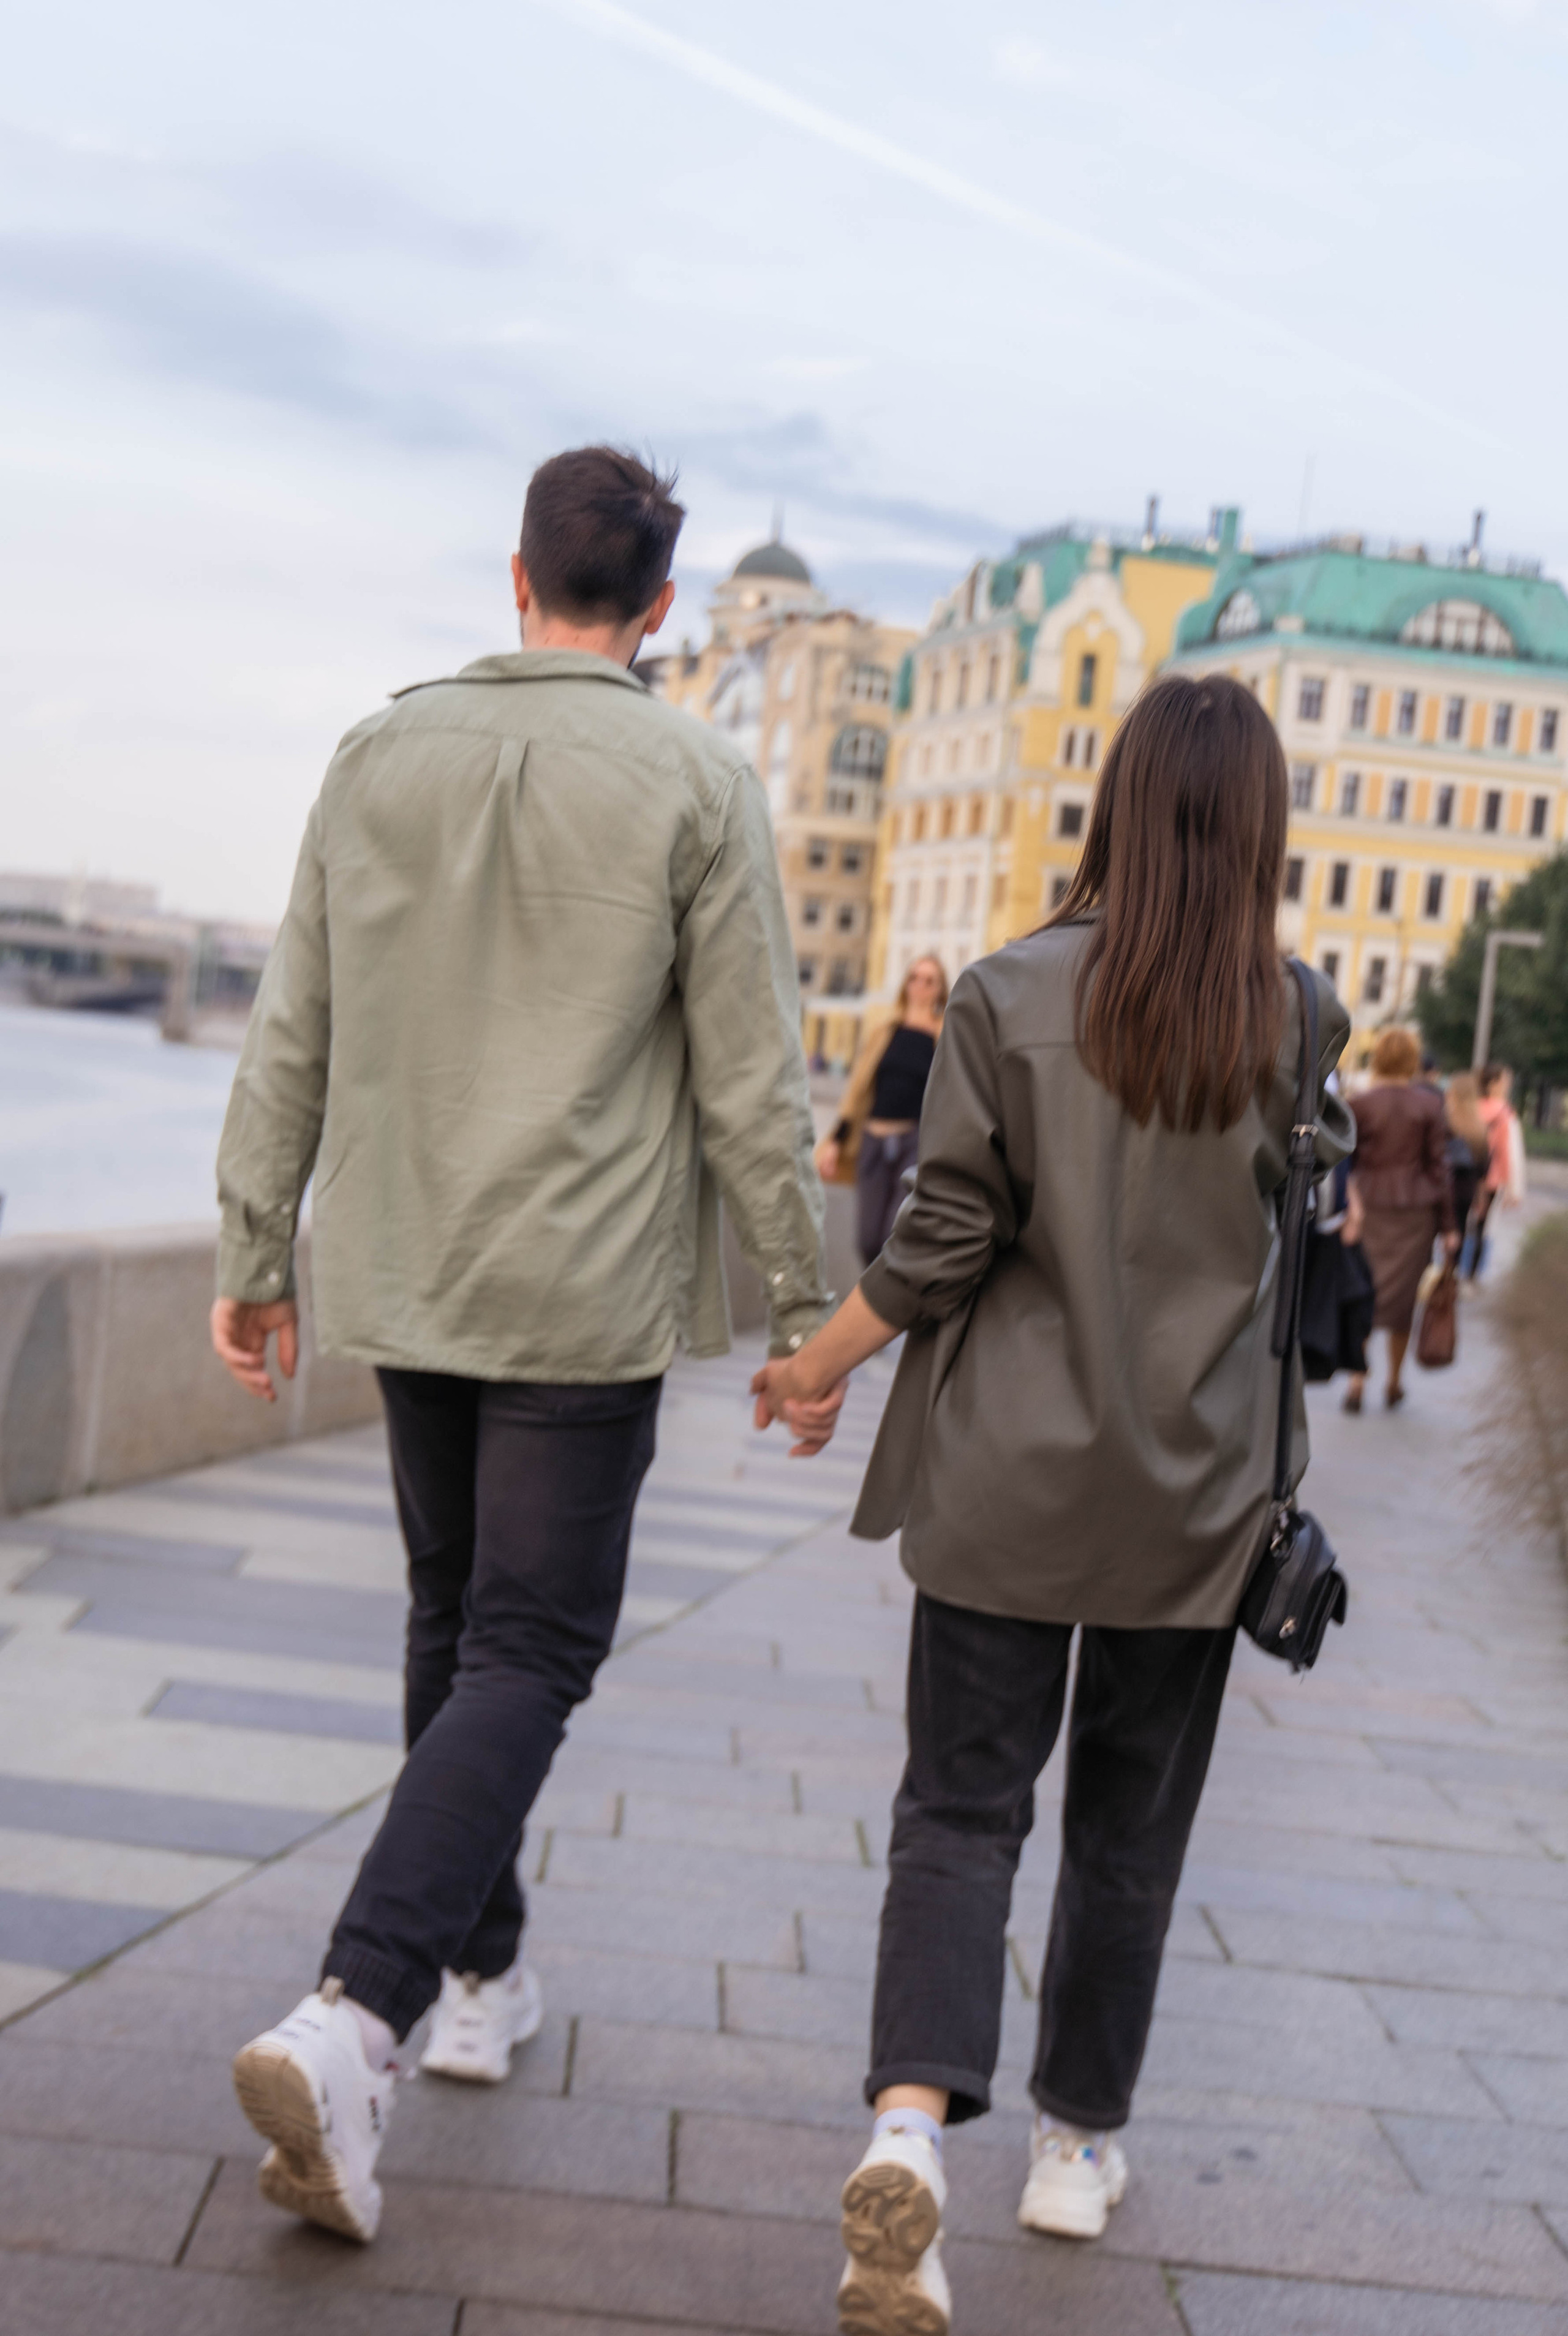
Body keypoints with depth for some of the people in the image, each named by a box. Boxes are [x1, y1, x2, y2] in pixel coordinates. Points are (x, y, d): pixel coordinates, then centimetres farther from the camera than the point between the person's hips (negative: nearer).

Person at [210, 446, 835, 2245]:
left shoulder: (379, 755, 4)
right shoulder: (695, 783, -7)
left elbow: (291, 1035, 5)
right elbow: (752, 1079, -8)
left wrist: (254, 1249, 12)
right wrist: (803, 1308, 0)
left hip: (403, 1276, 4)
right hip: (585, 1294, -4)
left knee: (455, 1624, 19)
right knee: (527, 1656, 0)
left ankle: (479, 1977, 30)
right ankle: (351, 2019, -15)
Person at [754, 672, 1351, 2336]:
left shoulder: (1011, 995, -9)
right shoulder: (1297, 1022, -3)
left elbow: (945, 1240, -9)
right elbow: (1301, 1221, 8)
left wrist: (817, 1366, 4)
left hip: (1008, 1474, -1)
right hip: (1190, 1496, 2)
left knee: (962, 1804, 5)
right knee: (1130, 1822, 15)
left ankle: (910, 2123, -14)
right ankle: (1077, 2142, 29)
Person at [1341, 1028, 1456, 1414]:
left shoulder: (1361, 1104, -3)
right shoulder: (1430, 1104, -2)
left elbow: (1347, 1163, -3)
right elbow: (1438, 1166, -1)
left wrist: (1348, 1210, 4)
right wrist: (1448, 1225, 4)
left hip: (1368, 1207, 0)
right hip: (1415, 1210, 0)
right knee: (1403, 1296, 10)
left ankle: (1357, 1381, -9)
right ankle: (1394, 1384, 18)